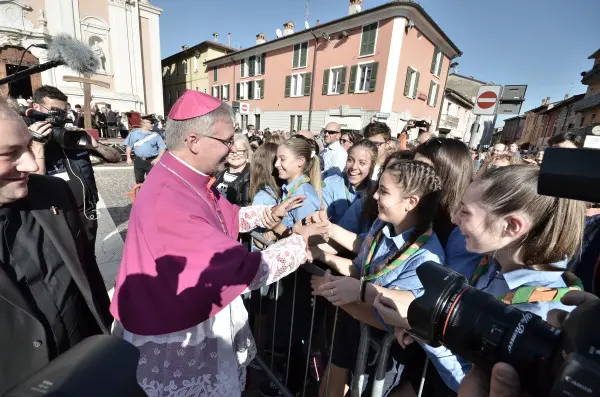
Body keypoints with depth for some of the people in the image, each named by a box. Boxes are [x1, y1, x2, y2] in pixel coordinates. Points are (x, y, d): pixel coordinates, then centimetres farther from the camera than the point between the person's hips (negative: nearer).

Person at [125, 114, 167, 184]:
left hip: (151, 161, -3)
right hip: (138, 161, 3)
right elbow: (129, 145, 13)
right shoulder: (134, 133, 3)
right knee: (139, 180, 15)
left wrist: (158, 159, -15)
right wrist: (128, 158, 8)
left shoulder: (155, 135, -4)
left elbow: (163, 147, -5)